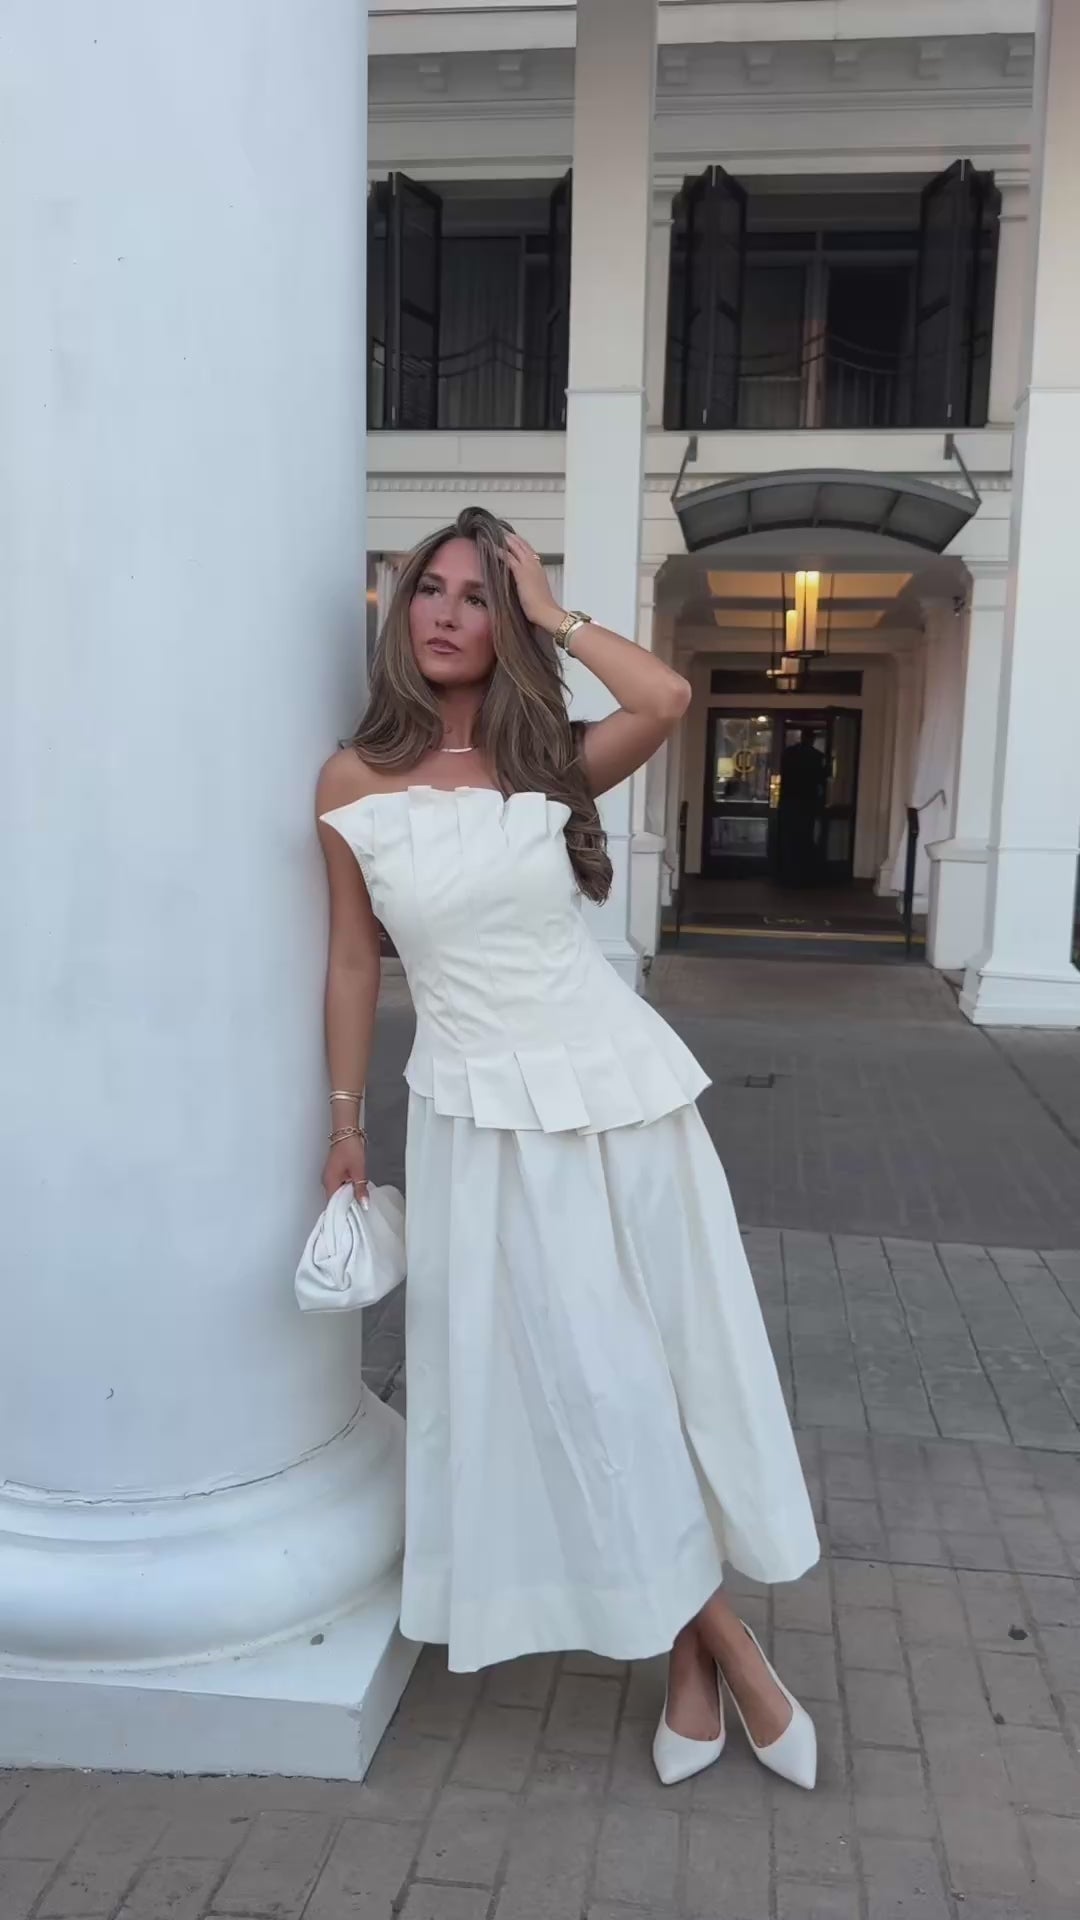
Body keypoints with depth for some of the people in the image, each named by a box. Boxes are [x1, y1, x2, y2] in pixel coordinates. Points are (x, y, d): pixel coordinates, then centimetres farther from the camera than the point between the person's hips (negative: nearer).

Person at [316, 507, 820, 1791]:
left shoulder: (549, 764, 1)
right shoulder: (353, 784, 0)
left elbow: (666, 700, -19)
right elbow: (352, 964, 4)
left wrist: (553, 614, -6)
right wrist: (345, 1124, 5)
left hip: (618, 1084, 2)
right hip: (483, 1113, -1)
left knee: (667, 1356, 10)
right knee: (582, 1381, 4)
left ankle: (688, 1652, 31)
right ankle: (718, 1643, 24)